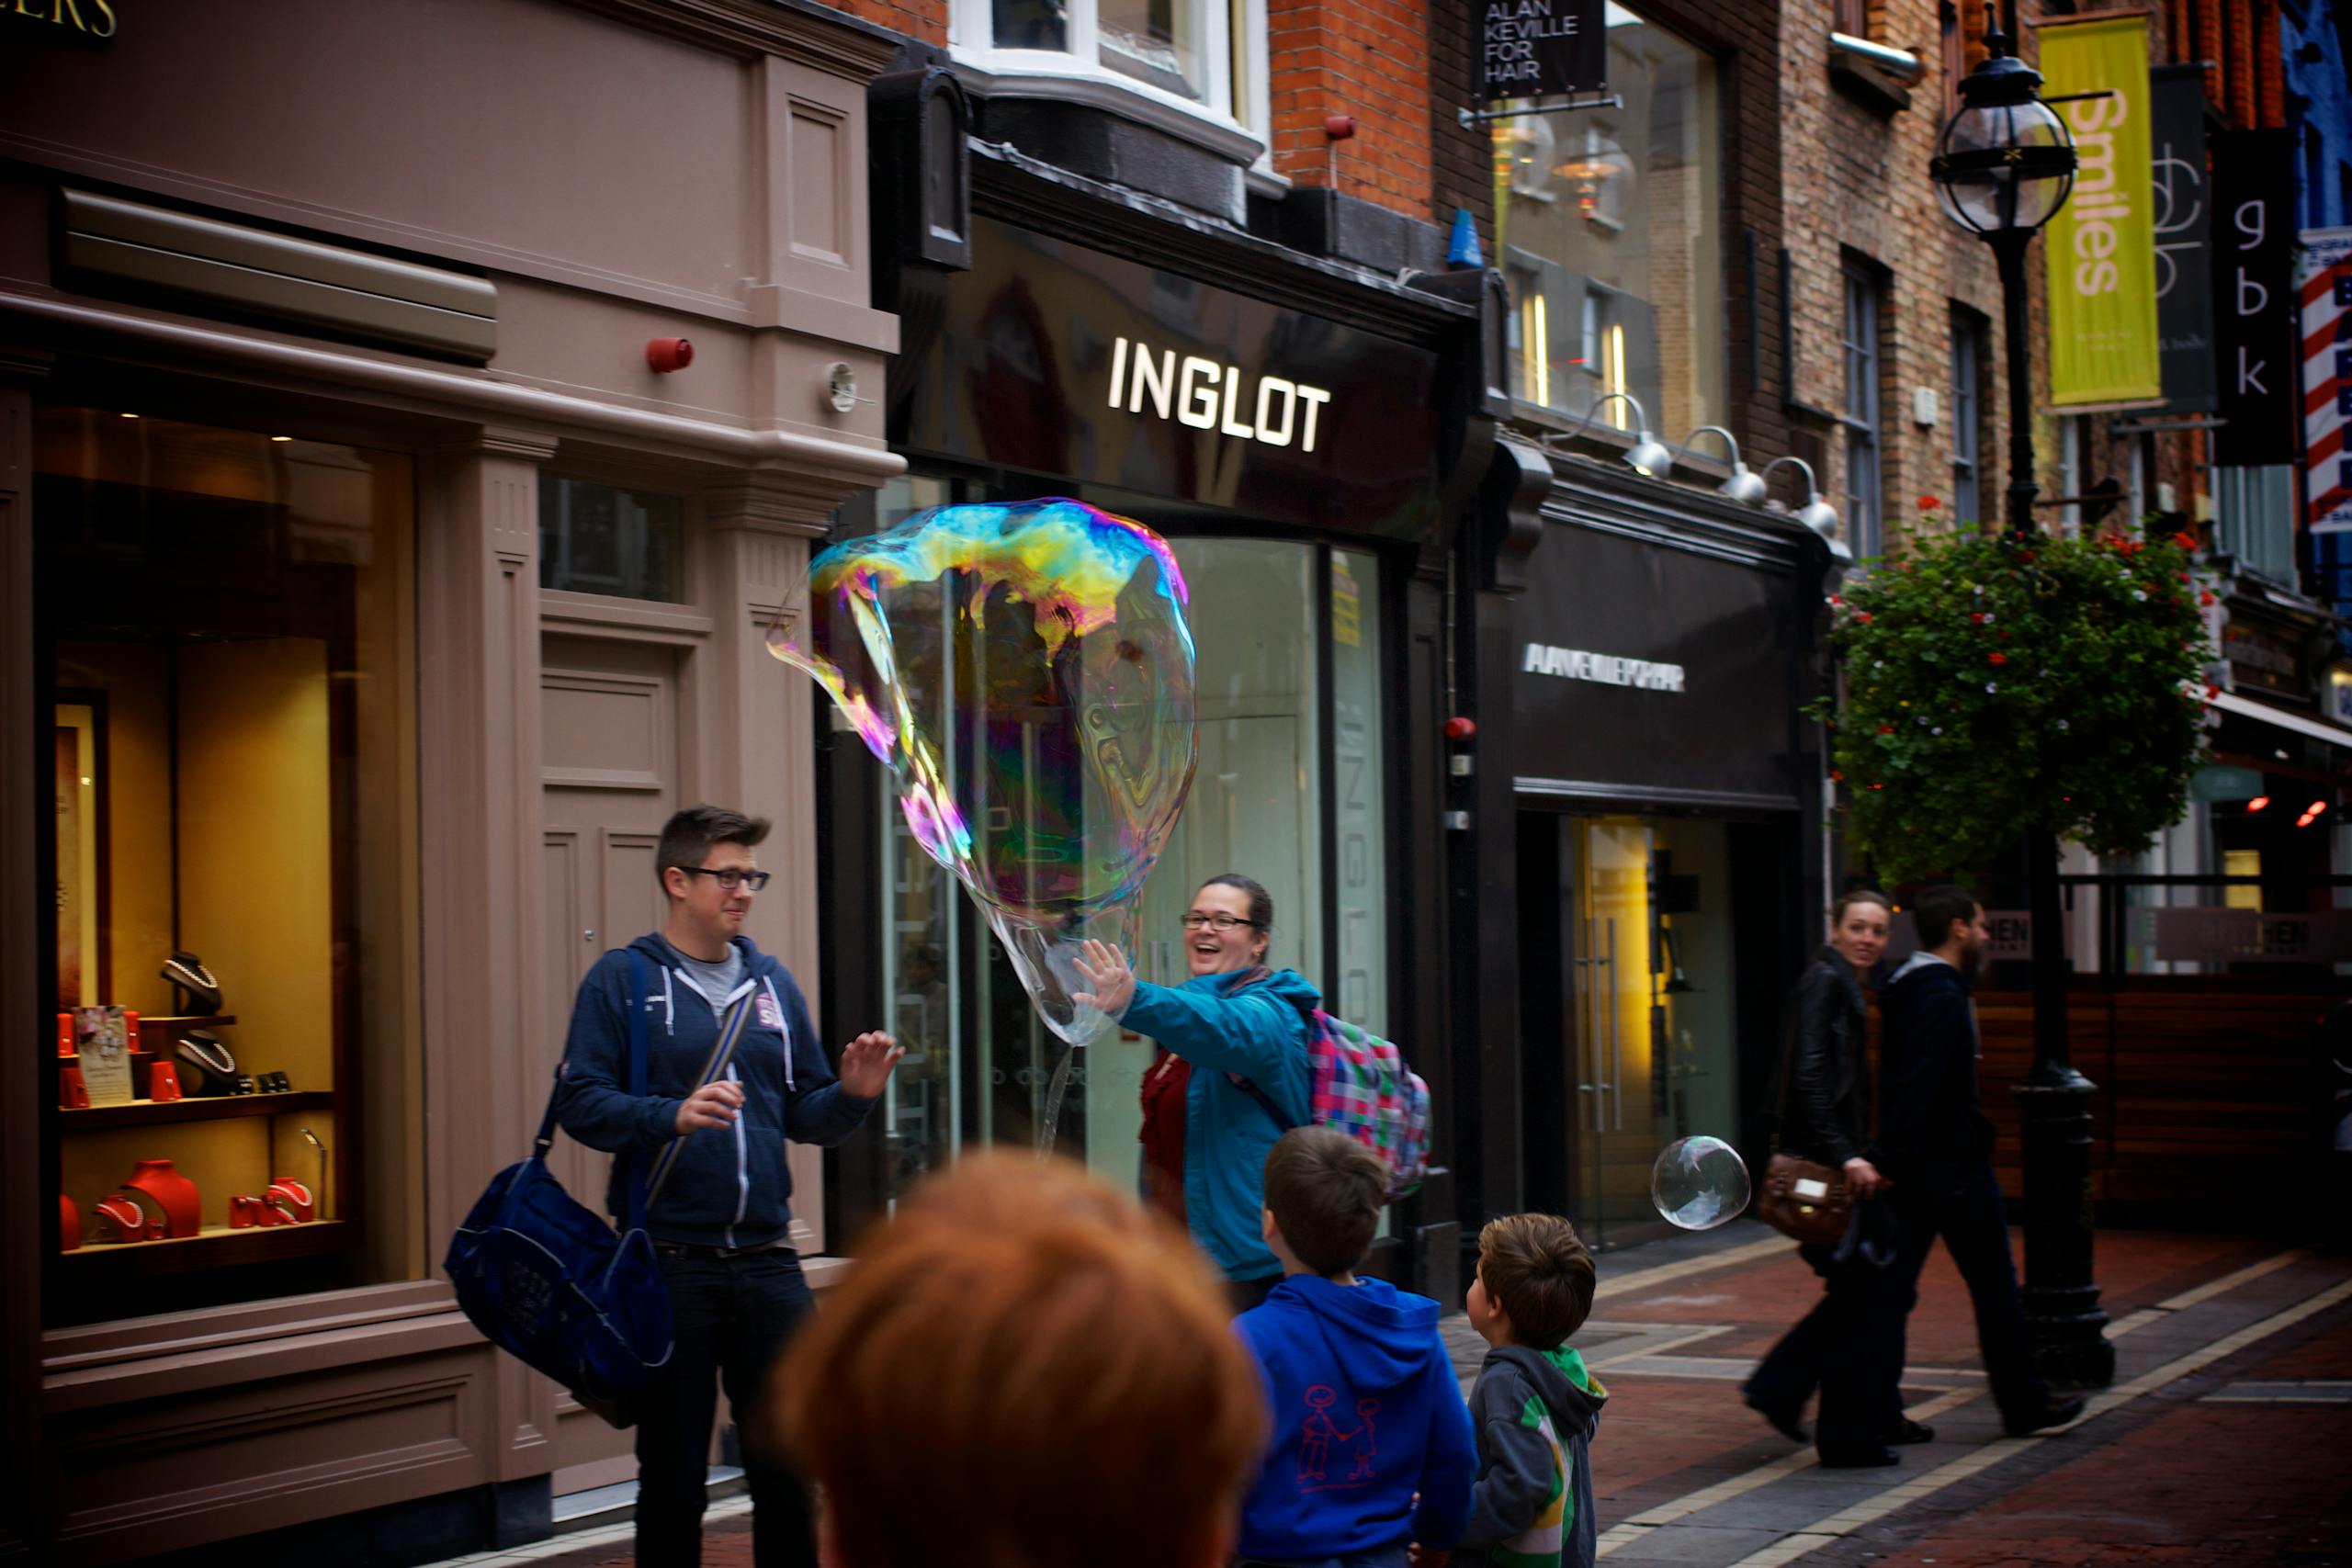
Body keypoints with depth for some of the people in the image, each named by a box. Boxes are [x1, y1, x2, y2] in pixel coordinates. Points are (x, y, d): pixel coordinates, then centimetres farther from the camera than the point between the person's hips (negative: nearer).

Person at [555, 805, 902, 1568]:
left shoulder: (773, 983, 14)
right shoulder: (624, 978, 1)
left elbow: (805, 1116, 14)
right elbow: (582, 1103, -9)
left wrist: (851, 1095, -6)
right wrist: (673, 1115, -23)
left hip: (767, 1261, 4)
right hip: (670, 1266, -4)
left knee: (789, 1471, 5)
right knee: (673, 1478, 4)